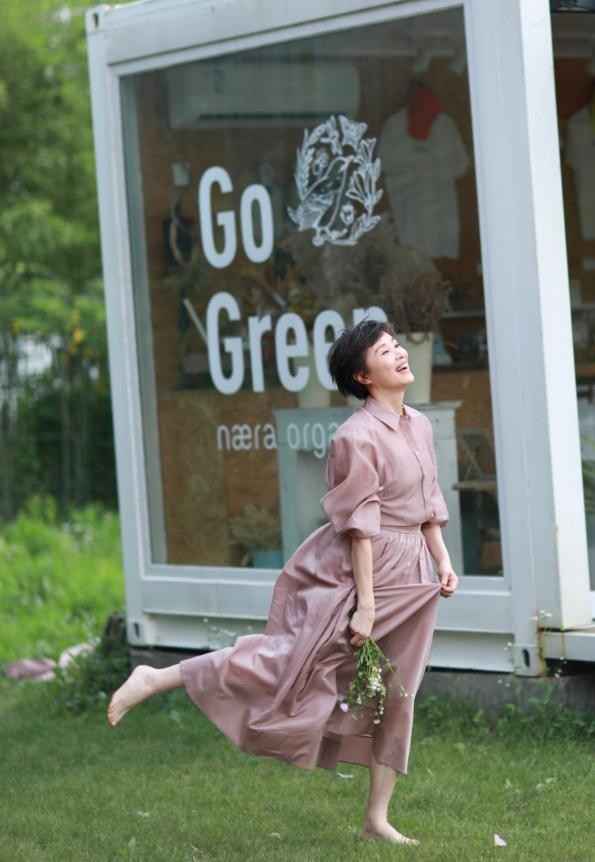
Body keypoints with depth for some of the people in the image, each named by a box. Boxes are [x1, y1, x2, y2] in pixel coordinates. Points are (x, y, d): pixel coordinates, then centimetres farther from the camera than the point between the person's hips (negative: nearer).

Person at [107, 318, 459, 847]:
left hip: (411, 577, 8)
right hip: (360, 570, -8)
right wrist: (365, 604, -18)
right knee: (291, 658, -11)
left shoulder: (420, 426, 8)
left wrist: (443, 561, 9)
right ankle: (155, 680, -3)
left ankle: (377, 819, 14)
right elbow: (361, 526, -18)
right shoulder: (358, 438, -16)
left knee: (395, 694, 8)